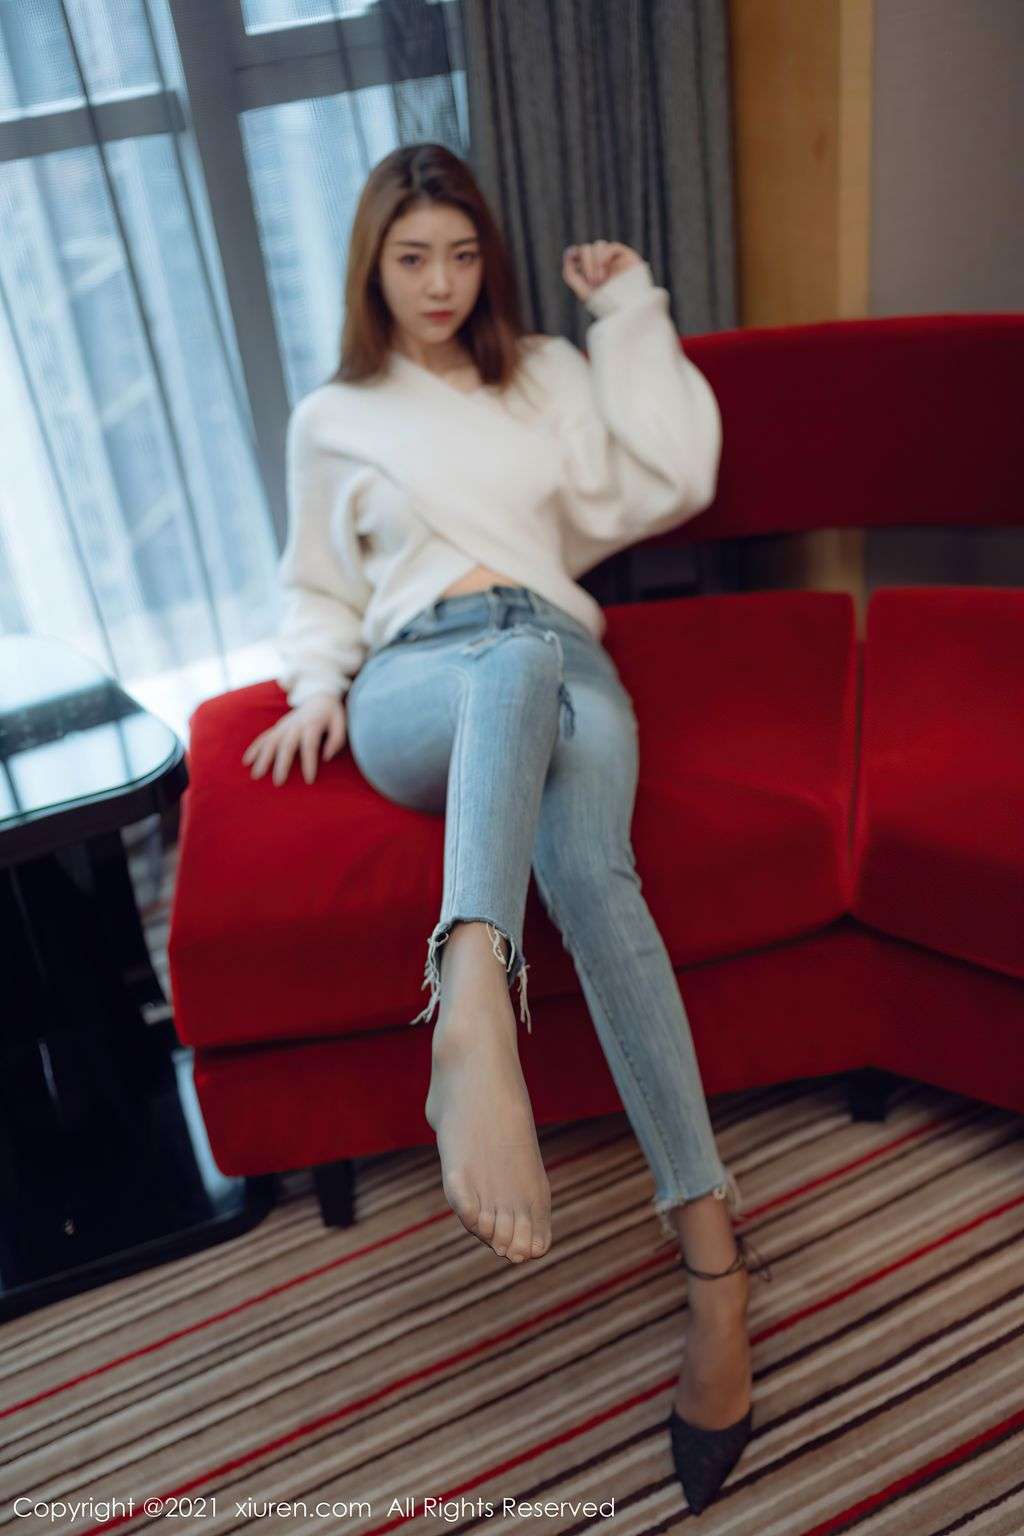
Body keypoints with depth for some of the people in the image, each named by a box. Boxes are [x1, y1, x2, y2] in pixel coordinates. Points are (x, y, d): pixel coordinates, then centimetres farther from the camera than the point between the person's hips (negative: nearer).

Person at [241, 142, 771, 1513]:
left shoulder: (550, 375, 27)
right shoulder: (333, 418, 25)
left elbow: (670, 482, 13)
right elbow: (316, 588, 29)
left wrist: (632, 313, 15)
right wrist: (316, 686, 8)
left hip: (563, 659, 2)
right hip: (415, 690, -1)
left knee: (585, 859, -35)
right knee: (513, 658, -42)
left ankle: (708, 1243, -39)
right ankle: (476, 1028, -67)